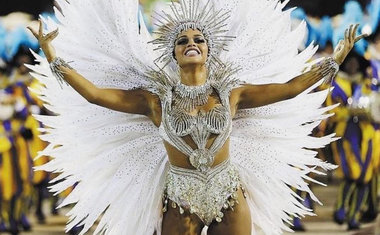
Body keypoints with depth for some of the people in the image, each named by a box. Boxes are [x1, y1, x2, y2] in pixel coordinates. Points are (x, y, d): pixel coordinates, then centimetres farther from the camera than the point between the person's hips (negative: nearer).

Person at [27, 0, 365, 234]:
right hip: (180, 202, -1)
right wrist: (54, 60, -12)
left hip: (230, 198, 1)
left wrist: (335, 61, 2)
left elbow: (289, 88, 3)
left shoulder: (230, 94, 2)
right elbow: (94, 93, -7)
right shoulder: (157, 100, -2)